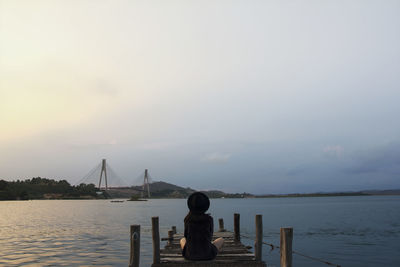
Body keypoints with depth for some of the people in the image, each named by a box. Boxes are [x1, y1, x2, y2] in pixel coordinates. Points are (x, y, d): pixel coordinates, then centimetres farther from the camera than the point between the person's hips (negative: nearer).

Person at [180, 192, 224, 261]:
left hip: (190, 254, 1)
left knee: (182, 240, 35)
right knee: (221, 240, 30)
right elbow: (210, 236, 7)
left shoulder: (187, 219, -8)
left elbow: (186, 236, 8)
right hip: (206, 254, -1)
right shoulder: (209, 219, -10)